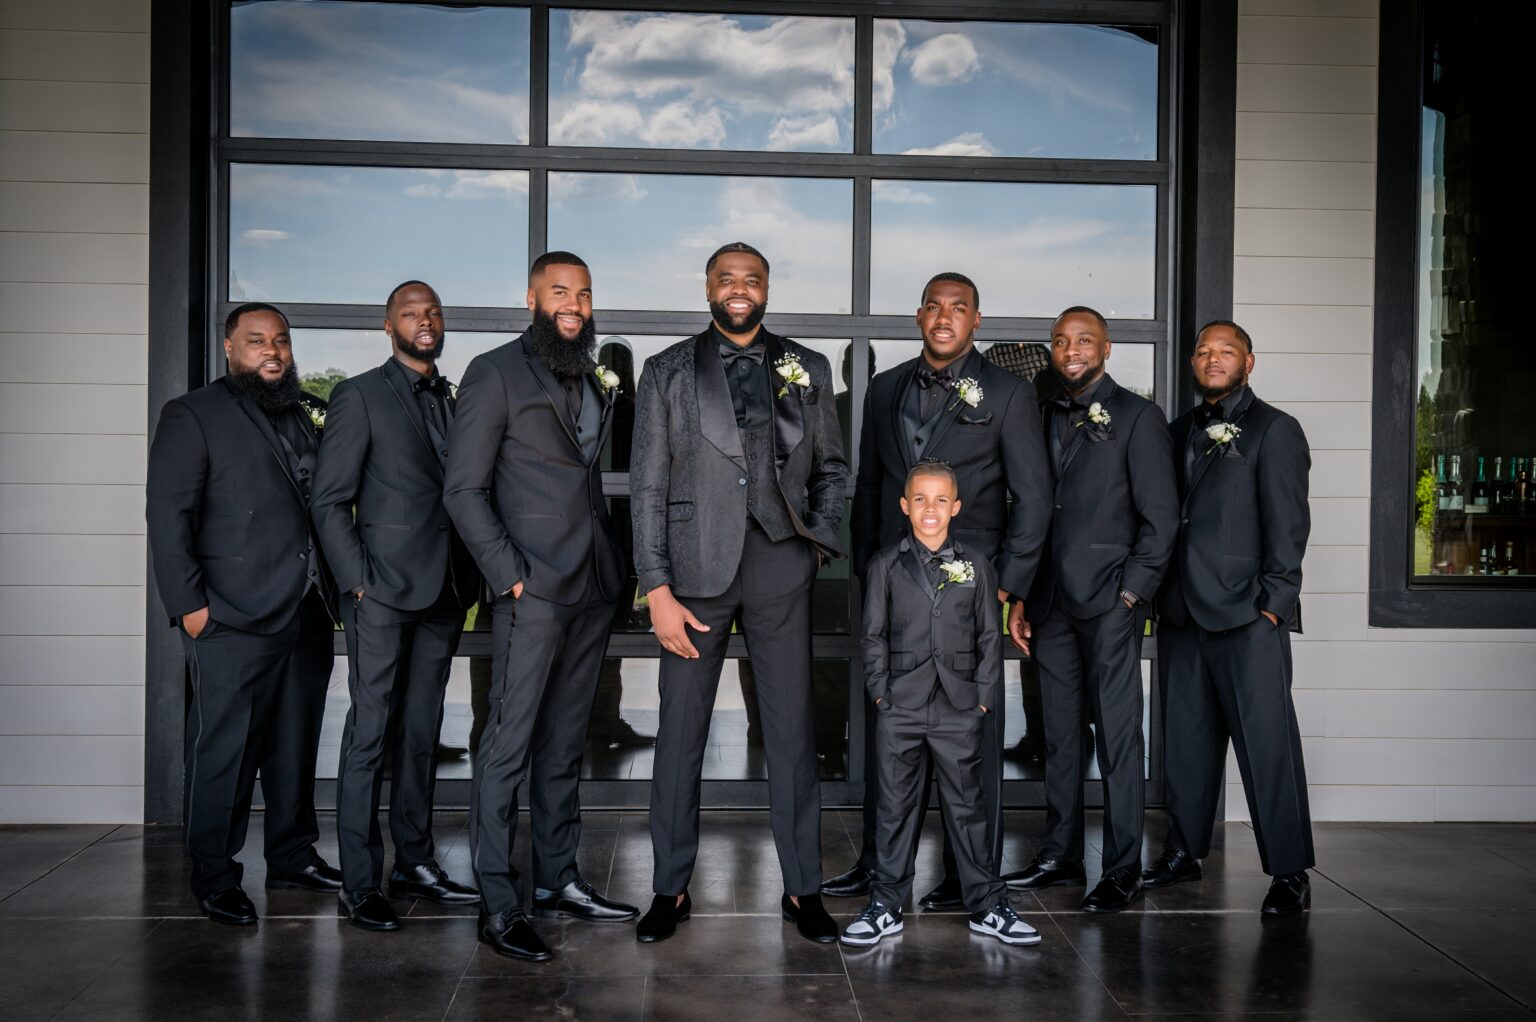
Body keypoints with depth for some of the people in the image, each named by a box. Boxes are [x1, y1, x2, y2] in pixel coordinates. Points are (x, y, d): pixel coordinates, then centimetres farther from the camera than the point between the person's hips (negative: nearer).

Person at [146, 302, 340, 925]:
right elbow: (167, 516, -6)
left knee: (297, 743, 13)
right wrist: (188, 604, -13)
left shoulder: (306, 417, 17)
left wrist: (334, 589, 11)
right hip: (234, 619, -6)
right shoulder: (193, 416, -1)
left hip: (307, 615, 6)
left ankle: (292, 855, 26)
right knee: (225, 748, -1)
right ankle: (214, 878, 11)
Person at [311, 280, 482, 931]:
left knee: (421, 732, 11)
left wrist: (469, 579, 7)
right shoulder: (360, 396, 0)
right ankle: (359, 883, 2)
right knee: (370, 735, -4)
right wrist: (357, 582, -11)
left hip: (443, 591, 6)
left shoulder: (452, 401, 17)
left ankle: (415, 864, 20)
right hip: (382, 590, -6)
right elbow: (330, 501, -4)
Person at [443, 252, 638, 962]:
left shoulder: (593, 380, 17)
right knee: (510, 743, -4)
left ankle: (558, 880, 23)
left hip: (592, 586, 7)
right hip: (534, 586, -7)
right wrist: (511, 575, -14)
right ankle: (498, 906, 4)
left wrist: (613, 565, 7)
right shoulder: (496, 372, -3)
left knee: (565, 742, 13)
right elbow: (463, 489, -7)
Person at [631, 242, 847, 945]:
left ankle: (802, 888, 17)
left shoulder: (807, 369, 10)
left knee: (791, 729, 5)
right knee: (680, 731, 5)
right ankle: (670, 888, 18)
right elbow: (647, 487, 1)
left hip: (780, 569, 1)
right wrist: (658, 590, -6)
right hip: (696, 570, -1)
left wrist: (820, 540, 3)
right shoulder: (668, 372, 5)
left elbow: (831, 467, 18)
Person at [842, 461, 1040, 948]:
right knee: (896, 807, 7)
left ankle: (988, 907, 16)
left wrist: (984, 694, 0)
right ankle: (885, 907, 17)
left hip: (959, 710, 0)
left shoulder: (975, 566, 6)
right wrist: (881, 689, -3)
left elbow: (989, 637, 7)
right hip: (900, 709, 0)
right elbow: (874, 635, 5)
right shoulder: (886, 565, 4)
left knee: (967, 807, 6)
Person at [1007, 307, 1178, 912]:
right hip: (1050, 601, 5)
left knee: (1117, 735, -2)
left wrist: (1131, 594, -10)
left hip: (1108, 601, -5)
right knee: (1059, 733, 10)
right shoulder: (1039, 415, 14)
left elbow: (1161, 518, -3)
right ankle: (1060, 857, 20)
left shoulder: (1136, 417, 0)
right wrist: (1019, 597, 10)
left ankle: (1123, 871, 5)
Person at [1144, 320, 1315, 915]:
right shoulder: (1181, 431, 18)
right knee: (1185, 737, 11)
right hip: (1181, 609, 6)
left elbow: (1287, 524, -6)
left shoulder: (1274, 430, 0)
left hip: (1247, 614, -6)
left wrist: (1274, 602, -12)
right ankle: (1184, 851, 22)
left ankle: (1290, 872, 3)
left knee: (1266, 740, -5)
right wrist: (1159, 593, 9)